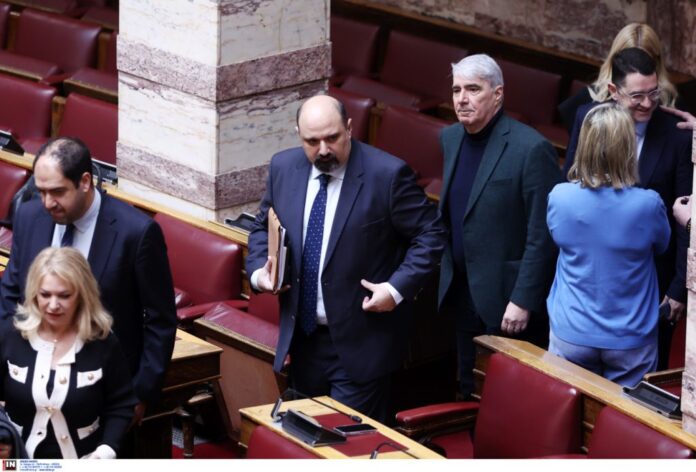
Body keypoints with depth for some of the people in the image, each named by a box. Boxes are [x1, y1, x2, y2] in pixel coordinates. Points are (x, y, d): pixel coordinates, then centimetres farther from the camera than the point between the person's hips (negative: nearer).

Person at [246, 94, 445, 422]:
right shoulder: (283, 168, 1)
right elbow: (263, 227, 16)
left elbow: (430, 235, -8)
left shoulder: (387, 174, -15)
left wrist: (398, 288, -19)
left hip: (359, 343, -5)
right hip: (303, 336, 5)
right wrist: (258, 271, -3)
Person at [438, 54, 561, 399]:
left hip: (507, 297, -7)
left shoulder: (531, 149, -17)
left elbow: (542, 236, -18)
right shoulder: (451, 138, 6)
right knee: (470, 394, 15)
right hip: (463, 291, 7)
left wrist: (523, 301, -20)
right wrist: (448, 274, 15)